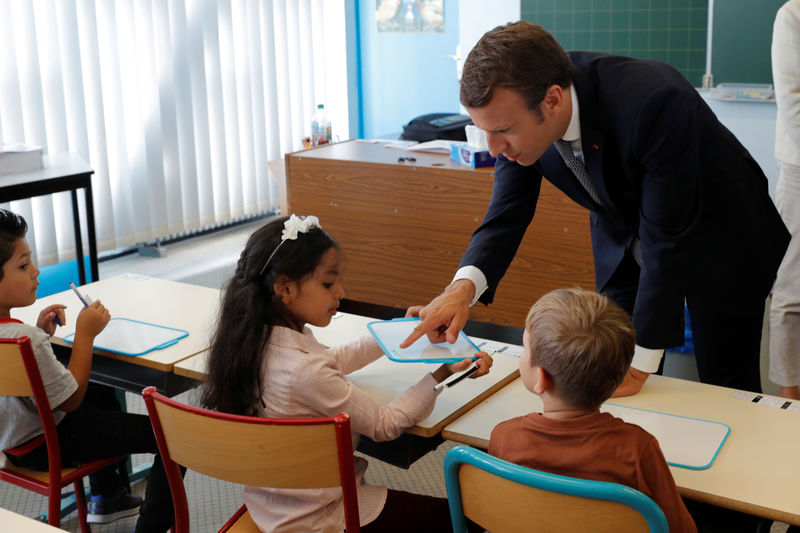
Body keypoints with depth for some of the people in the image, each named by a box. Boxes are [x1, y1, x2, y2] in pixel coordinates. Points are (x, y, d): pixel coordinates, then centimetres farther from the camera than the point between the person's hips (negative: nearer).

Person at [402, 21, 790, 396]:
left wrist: (639, 363, -28)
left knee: (726, 391, 5)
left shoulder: (654, 101, -39)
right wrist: (464, 286, -34)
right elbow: (506, 214, -13)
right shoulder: (520, 111, -22)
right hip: (625, 239, 5)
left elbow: (668, 239, -33)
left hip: (721, 237, -4)